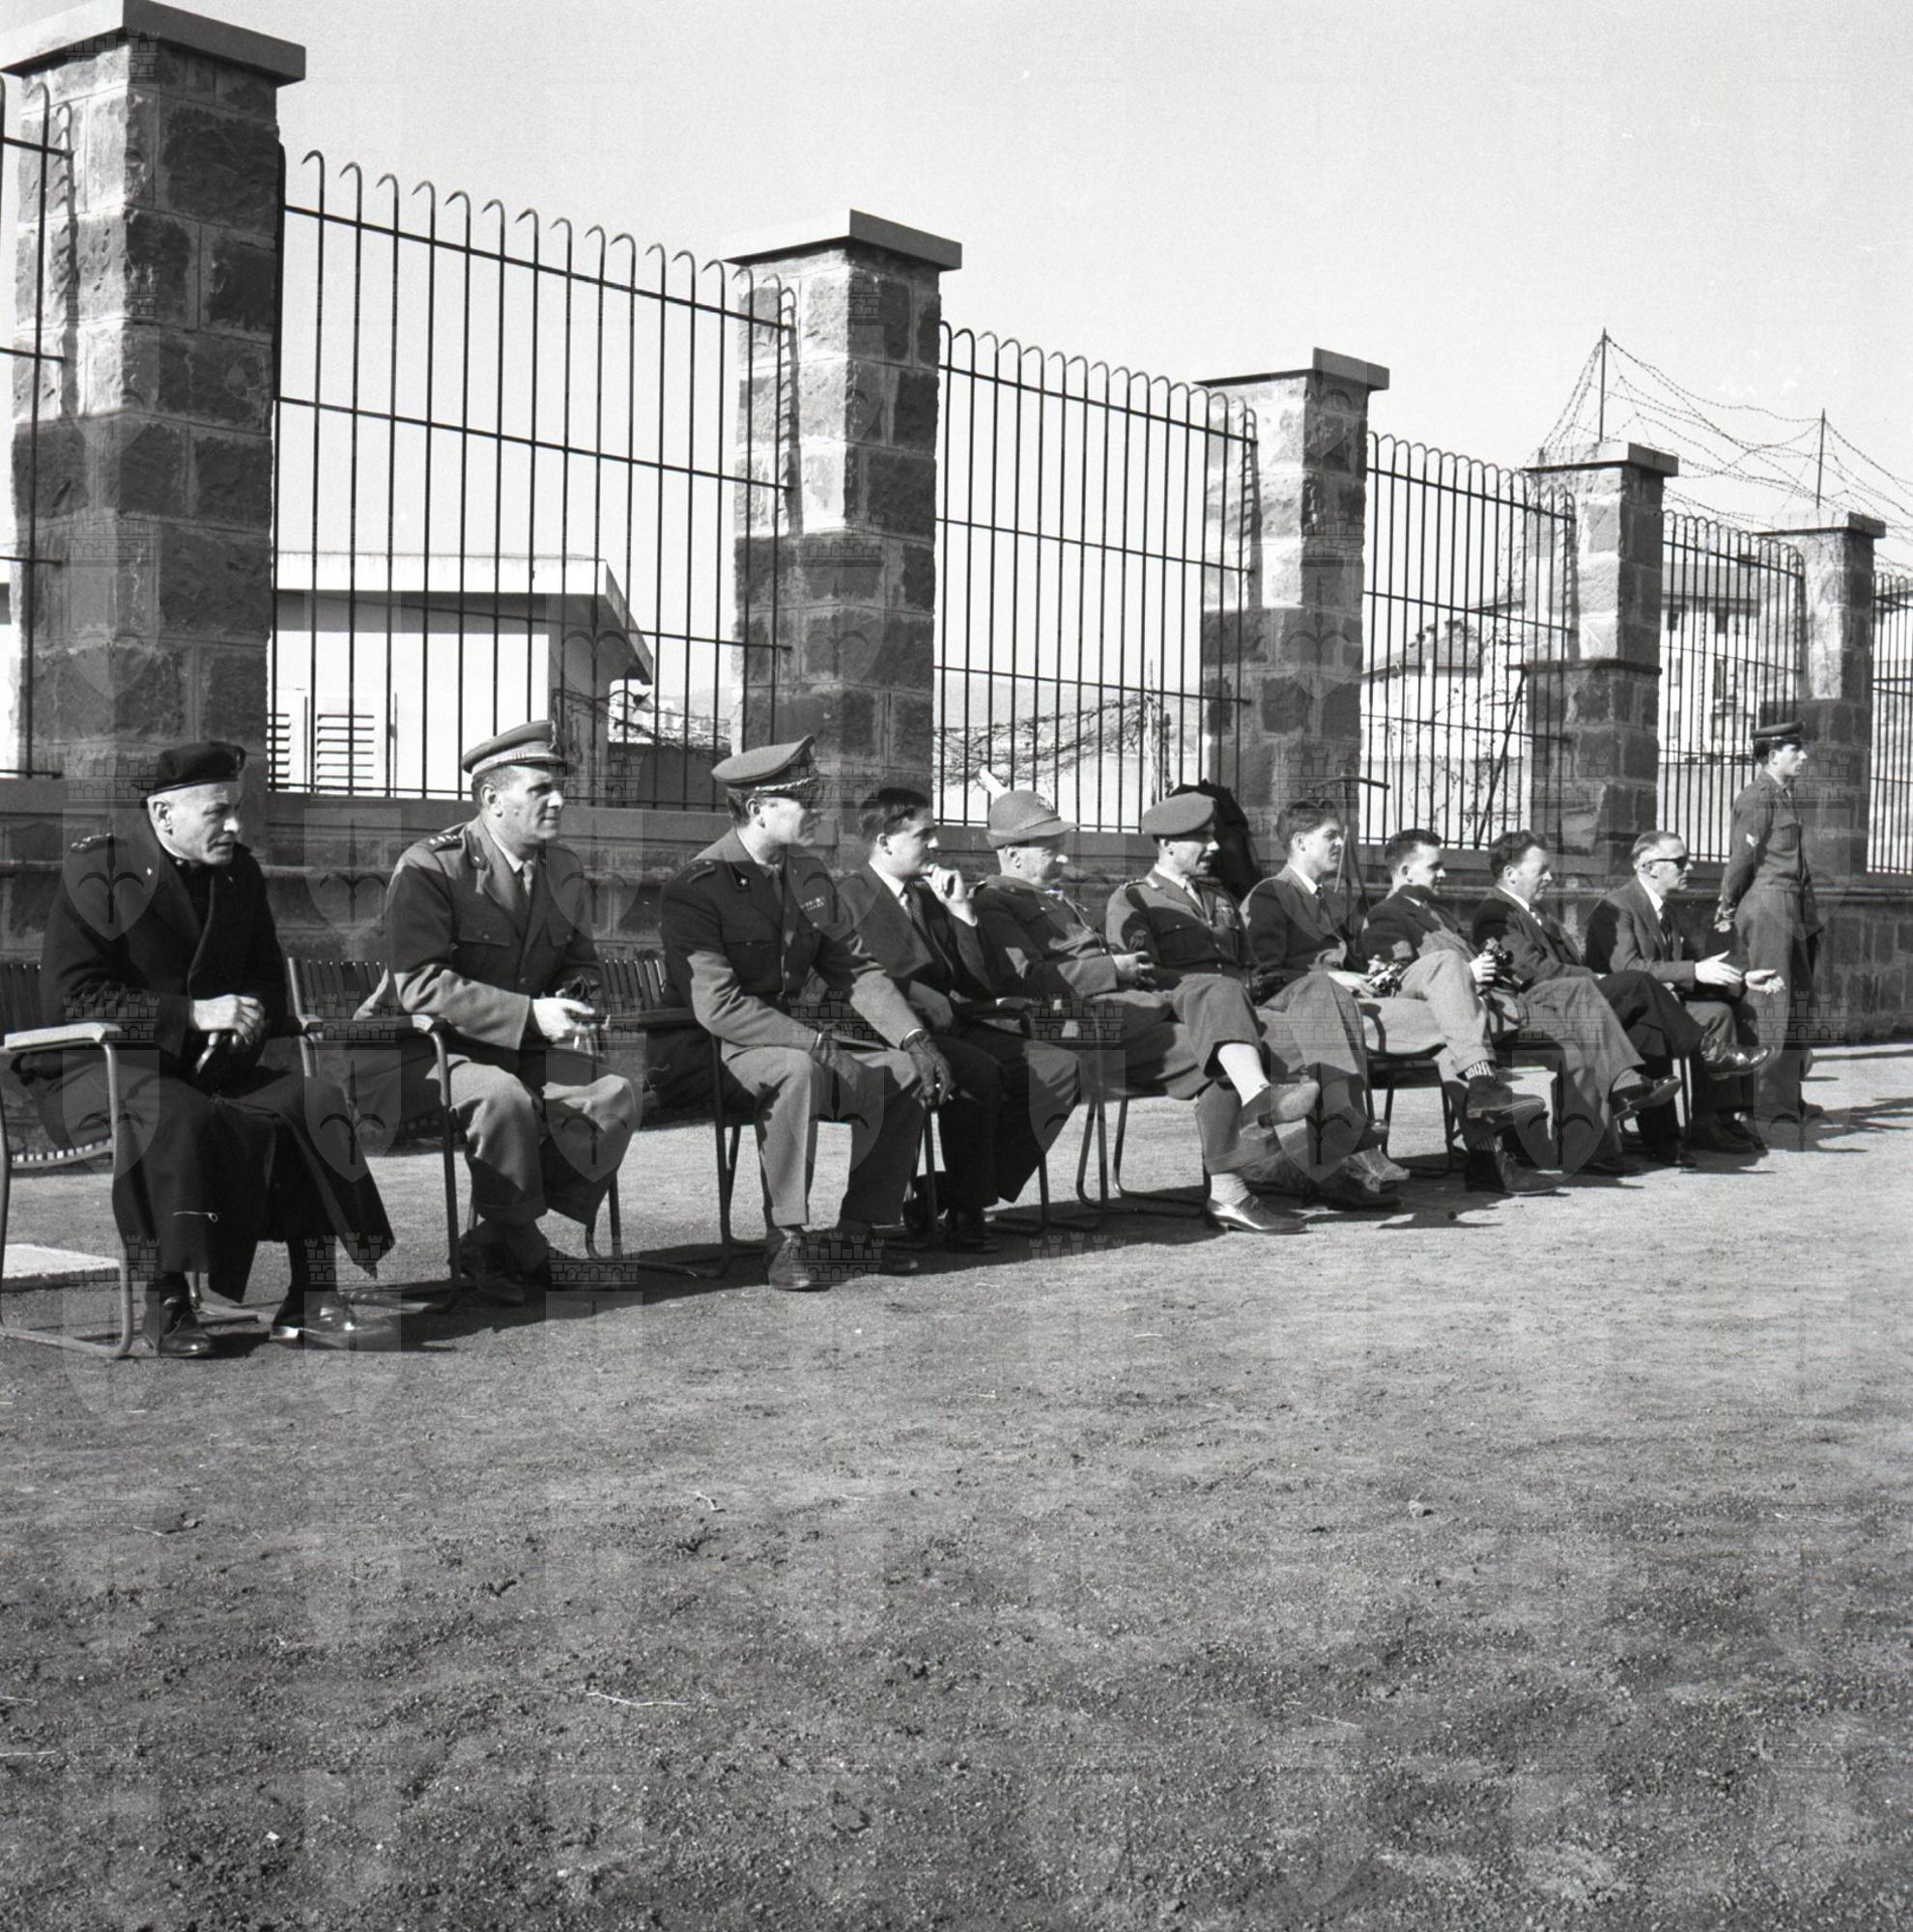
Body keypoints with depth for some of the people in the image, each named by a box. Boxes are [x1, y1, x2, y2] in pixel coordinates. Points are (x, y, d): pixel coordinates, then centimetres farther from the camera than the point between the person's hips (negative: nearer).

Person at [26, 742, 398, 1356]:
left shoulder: (239, 872, 12)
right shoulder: (94, 869, -7)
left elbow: (267, 982, 20)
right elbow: (71, 995, -15)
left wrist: (250, 1018, -6)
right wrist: (193, 1015, -22)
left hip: (207, 1065, 6)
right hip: (95, 1069, -6)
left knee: (316, 1102, -18)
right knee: (175, 1117, -38)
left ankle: (312, 1300, -17)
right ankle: (164, 1306, -27)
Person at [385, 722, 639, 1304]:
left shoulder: (564, 869, 10)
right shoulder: (429, 867, -11)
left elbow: (580, 963, 21)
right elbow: (419, 983, -20)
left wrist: (573, 1005, -6)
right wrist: (531, 1015, -27)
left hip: (534, 1050, 6)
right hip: (443, 1051, -5)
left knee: (615, 1096, -23)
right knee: (504, 1098, -37)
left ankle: (496, 1246, -11)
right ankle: (526, 1254, -14)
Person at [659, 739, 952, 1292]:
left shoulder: (810, 876, 10)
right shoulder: (695, 888, -16)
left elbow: (856, 969, 9)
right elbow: (718, 1006, -24)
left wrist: (914, 1038, -7)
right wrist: (820, 1045, -29)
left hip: (799, 1029, 8)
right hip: (727, 1046, -8)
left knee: (908, 1070, -9)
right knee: (799, 1071, -37)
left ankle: (860, 1232, -3)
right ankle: (787, 1240, -26)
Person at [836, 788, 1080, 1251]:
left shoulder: (930, 899, 22)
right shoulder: (849, 896, 0)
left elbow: (987, 984, 17)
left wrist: (963, 912, 6)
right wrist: (933, 1006, -20)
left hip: (953, 1029, 8)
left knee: (1059, 1066, -10)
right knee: (980, 1072, -33)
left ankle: (969, 1192, -10)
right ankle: (965, 1213, -17)